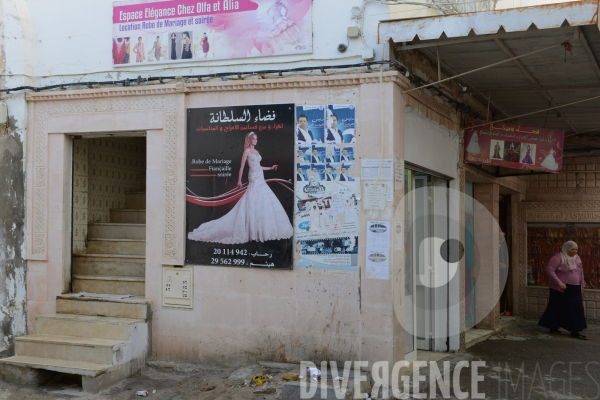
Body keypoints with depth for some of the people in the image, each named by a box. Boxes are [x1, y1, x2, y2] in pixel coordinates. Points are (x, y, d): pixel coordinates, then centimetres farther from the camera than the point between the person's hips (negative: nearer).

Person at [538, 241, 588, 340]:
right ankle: (553, 328, 14)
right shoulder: (558, 257, -11)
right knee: (558, 309, 0)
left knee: (576, 309, 3)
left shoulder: (577, 258, 12)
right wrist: (559, 282, -23)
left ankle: (575, 332, 6)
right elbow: (549, 270, -18)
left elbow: (580, 272, 23)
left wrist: (582, 284, 18)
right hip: (561, 289, -7)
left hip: (575, 290, 7)